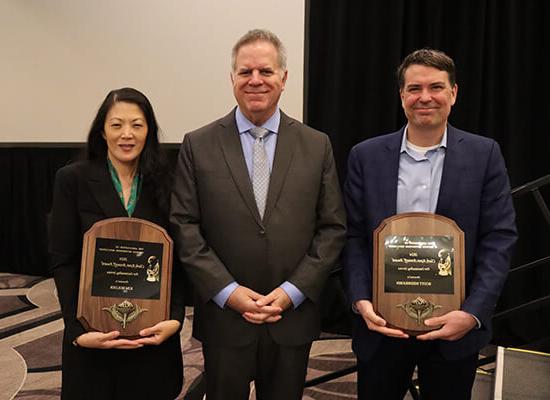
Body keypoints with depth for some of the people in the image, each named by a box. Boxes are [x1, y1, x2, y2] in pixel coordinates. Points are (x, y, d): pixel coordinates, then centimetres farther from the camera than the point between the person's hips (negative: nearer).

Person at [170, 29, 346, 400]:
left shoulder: (317, 145, 1)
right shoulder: (198, 145, -2)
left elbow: (333, 228, 0)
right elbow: (184, 227, -4)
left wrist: (292, 291, -9)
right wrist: (228, 292, -11)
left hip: (293, 318, 1)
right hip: (223, 317, -1)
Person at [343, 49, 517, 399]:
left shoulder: (484, 154, -1)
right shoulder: (366, 156, 1)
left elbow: (499, 239, -5)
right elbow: (354, 237, 0)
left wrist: (473, 314, -15)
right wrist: (361, 301, -13)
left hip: (454, 326, 0)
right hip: (382, 324, 1)